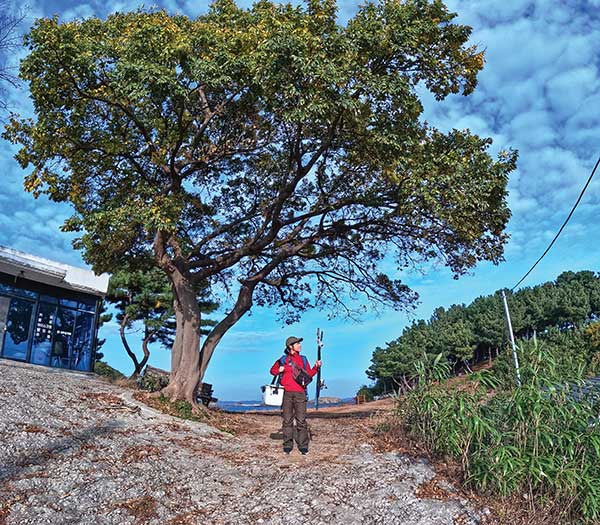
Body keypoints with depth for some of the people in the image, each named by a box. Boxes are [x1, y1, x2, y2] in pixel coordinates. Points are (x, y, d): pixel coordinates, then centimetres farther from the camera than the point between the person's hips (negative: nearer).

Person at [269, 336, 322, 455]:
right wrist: (279, 370, -5)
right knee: (287, 420, 4)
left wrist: (316, 367, -2)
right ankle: (287, 445, 11)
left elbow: (309, 374, 12)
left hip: (300, 393, 1)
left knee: (301, 420, -2)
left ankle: (303, 445, 3)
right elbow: (272, 371, 15)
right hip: (287, 393, -1)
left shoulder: (303, 359, 14)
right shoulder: (283, 359, 8)